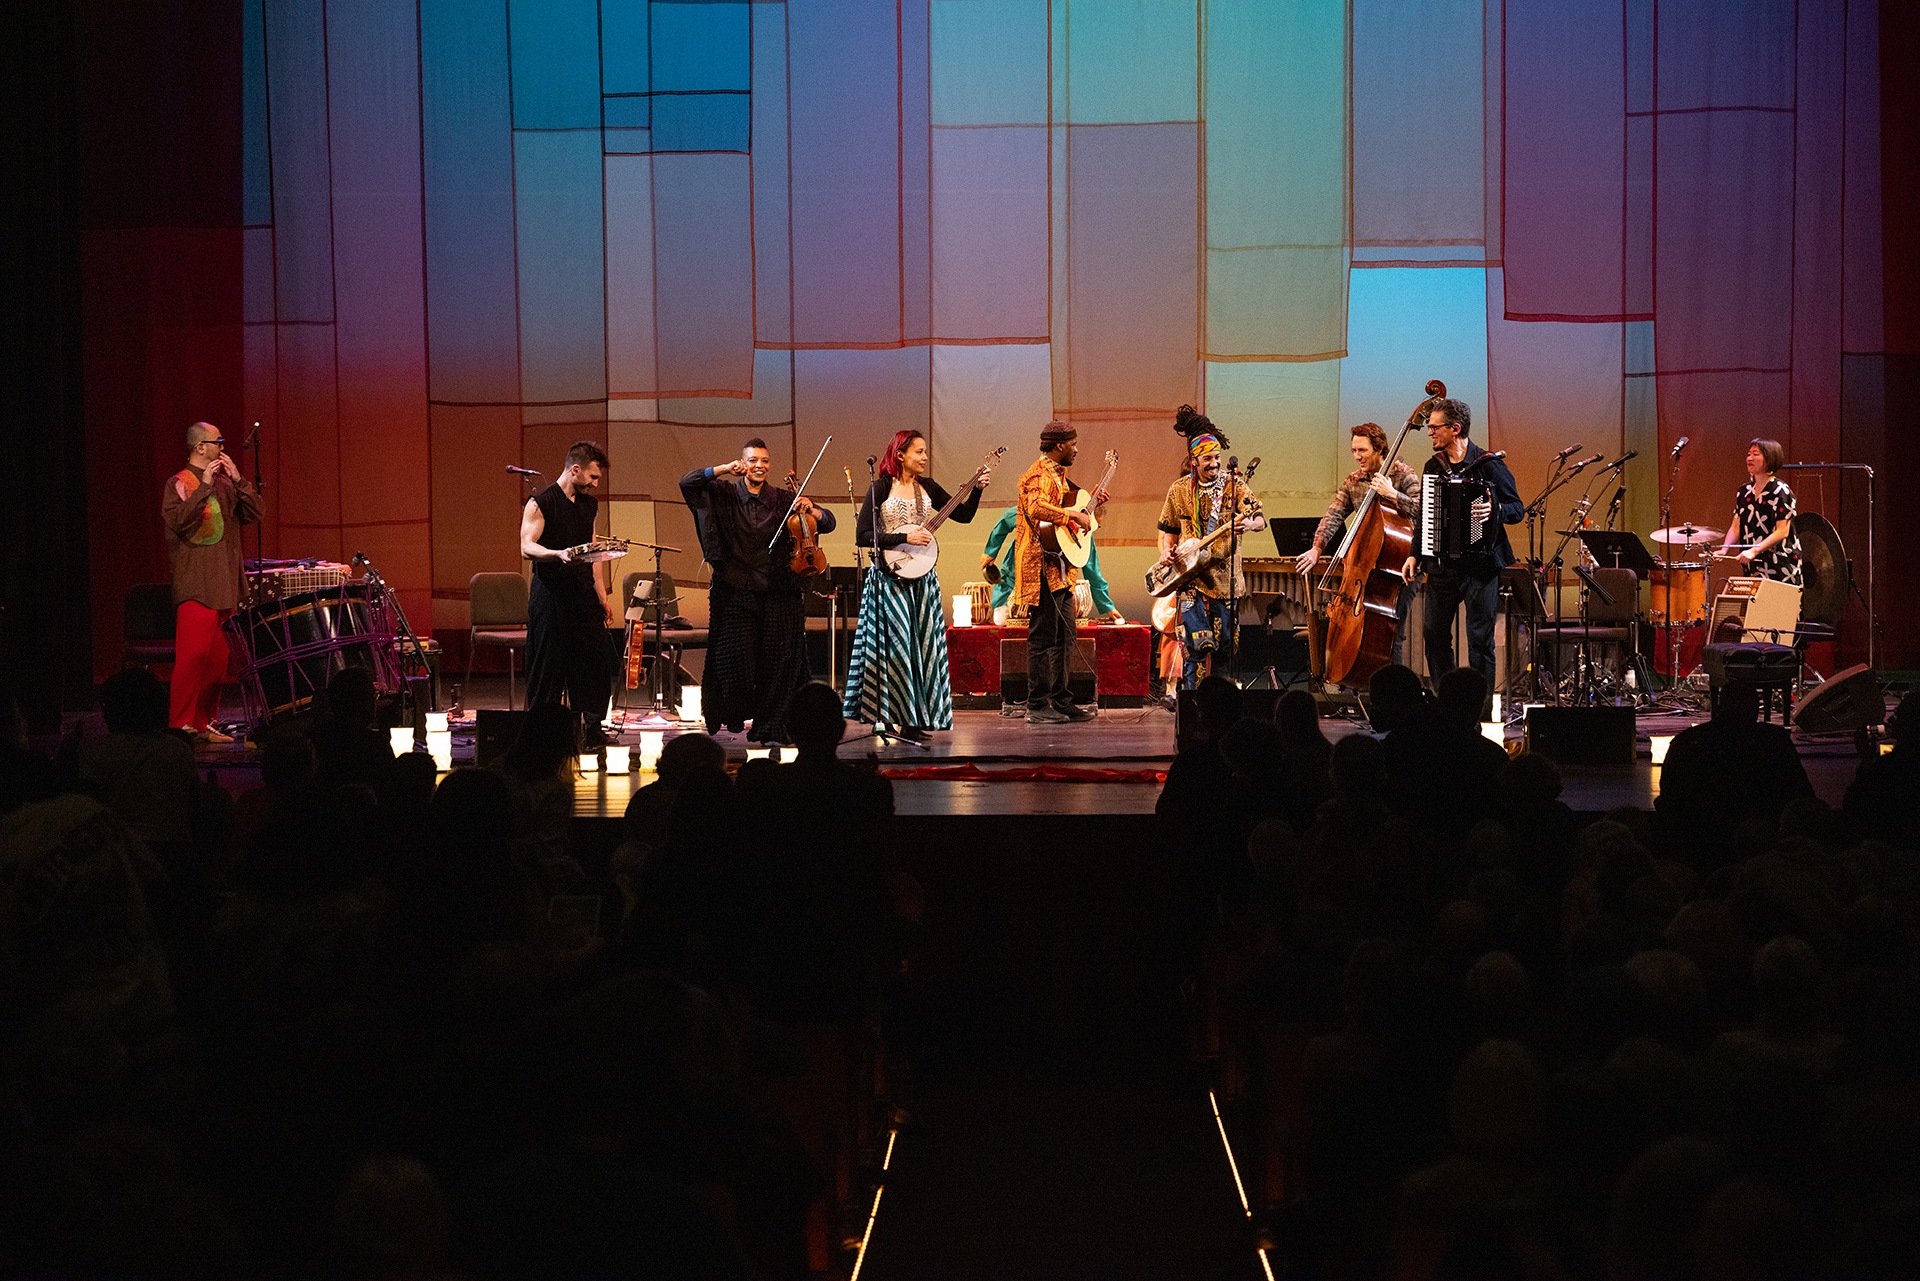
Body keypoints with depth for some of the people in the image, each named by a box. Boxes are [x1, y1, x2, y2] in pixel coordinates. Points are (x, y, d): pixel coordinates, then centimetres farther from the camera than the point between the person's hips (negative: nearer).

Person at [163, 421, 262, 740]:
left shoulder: (225, 483, 17)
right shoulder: (179, 483, -3)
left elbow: (253, 514, 8)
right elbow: (178, 520, -19)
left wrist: (238, 480, -3)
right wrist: (204, 486, -20)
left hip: (225, 586, 7)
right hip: (196, 586, -7)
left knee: (217, 659, 7)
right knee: (193, 656, -13)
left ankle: (205, 723, 13)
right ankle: (181, 724, -11)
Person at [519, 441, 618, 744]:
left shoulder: (590, 505, 16)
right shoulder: (540, 503, -5)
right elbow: (527, 547, -14)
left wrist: (603, 598, 18)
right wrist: (559, 554, -33)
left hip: (584, 592, 6)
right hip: (551, 592, -6)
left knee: (597, 660, 1)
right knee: (548, 663, -3)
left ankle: (592, 727, 11)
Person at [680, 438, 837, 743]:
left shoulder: (783, 499, 8)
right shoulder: (725, 494, 5)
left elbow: (828, 523, 7)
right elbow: (687, 483, -7)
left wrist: (811, 510, -14)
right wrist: (723, 469, -14)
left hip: (777, 594, 1)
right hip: (735, 593, -1)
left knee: (777, 662, -1)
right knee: (734, 658, -8)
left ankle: (769, 728, 10)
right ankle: (736, 712, 20)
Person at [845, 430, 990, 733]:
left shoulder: (927, 486, 9)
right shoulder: (881, 488, -7)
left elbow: (963, 515, 11)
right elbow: (863, 536, -12)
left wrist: (977, 489, -3)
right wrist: (904, 537, -18)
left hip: (922, 579, 5)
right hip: (890, 578, -5)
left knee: (923, 645, 4)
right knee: (895, 644, -7)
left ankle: (916, 716, 11)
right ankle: (889, 716, 0)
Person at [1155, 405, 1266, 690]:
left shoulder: (1234, 486, 0)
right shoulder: (1179, 490, 5)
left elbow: (1260, 520, -11)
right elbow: (1169, 530, 18)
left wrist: (1249, 524, -34)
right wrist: (1166, 551, -2)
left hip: (1225, 578, 1)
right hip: (1190, 578, 0)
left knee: (1225, 643, 5)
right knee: (1198, 643, -12)